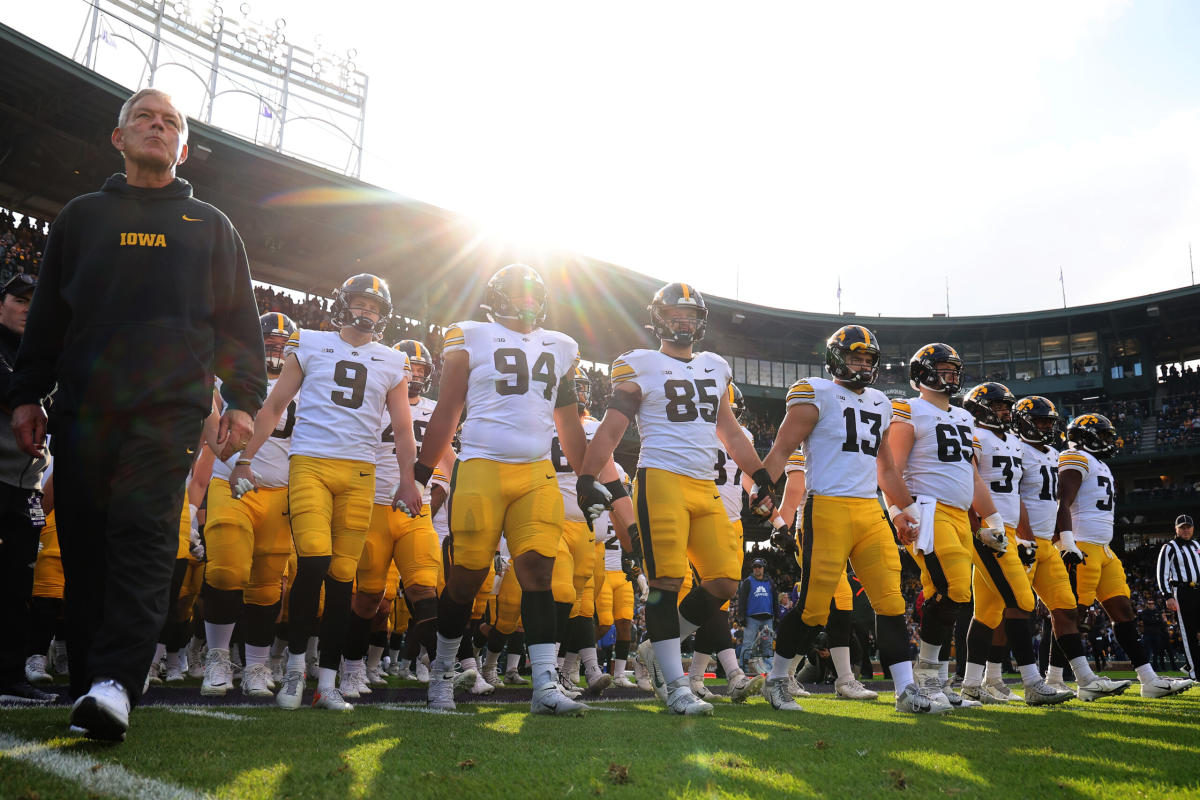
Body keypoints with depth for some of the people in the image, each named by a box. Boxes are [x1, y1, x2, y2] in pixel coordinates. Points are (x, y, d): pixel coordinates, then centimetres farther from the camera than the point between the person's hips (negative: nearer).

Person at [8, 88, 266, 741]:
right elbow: (46, 313, 19)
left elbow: (239, 320, 13)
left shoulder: (211, 226, 19)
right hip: (83, 405, 2)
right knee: (84, 541, 0)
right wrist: (28, 394, 9)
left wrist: (243, 399, 2)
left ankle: (116, 680, -23)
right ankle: (90, 687, 6)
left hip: (171, 402, -2)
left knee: (143, 529, -16)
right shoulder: (83, 215, 22)